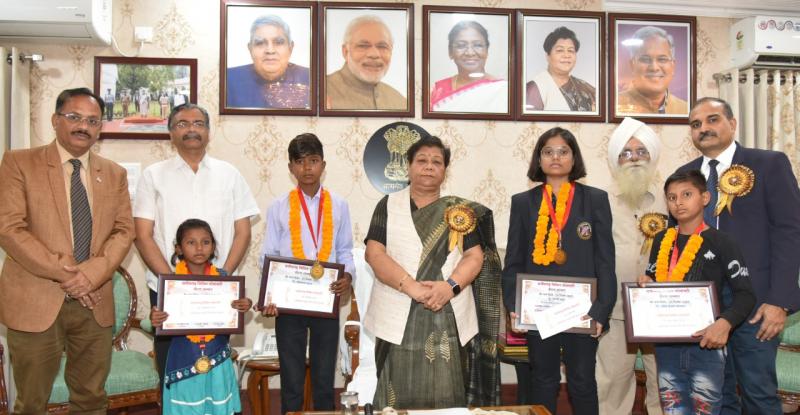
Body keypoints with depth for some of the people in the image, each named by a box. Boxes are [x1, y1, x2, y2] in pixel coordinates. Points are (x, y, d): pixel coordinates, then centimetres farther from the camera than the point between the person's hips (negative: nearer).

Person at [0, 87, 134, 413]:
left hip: (94, 302, 4)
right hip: (36, 300, -3)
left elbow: (123, 230, 5)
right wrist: (62, 273, -15)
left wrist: (92, 273, -13)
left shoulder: (114, 174, 11)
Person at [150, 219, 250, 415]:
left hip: (217, 360, 2)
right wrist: (153, 319, -23)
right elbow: (161, 318, -1)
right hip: (183, 360, -1)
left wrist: (244, 307, -12)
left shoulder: (223, 277, -1)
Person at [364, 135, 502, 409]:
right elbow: (374, 253, -5)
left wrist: (450, 286, -17)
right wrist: (411, 286, -18)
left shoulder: (460, 210, 9)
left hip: (449, 317, 1)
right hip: (399, 316, 0)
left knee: (445, 395, 1)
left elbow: (475, 256, 2)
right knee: (400, 395, 0)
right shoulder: (389, 206, 6)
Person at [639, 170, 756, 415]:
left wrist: (725, 323, -26)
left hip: (705, 344, -4)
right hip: (666, 345, 4)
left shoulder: (721, 242, -6)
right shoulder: (661, 240, 9)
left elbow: (746, 294, -10)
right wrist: (646, 284, -2)